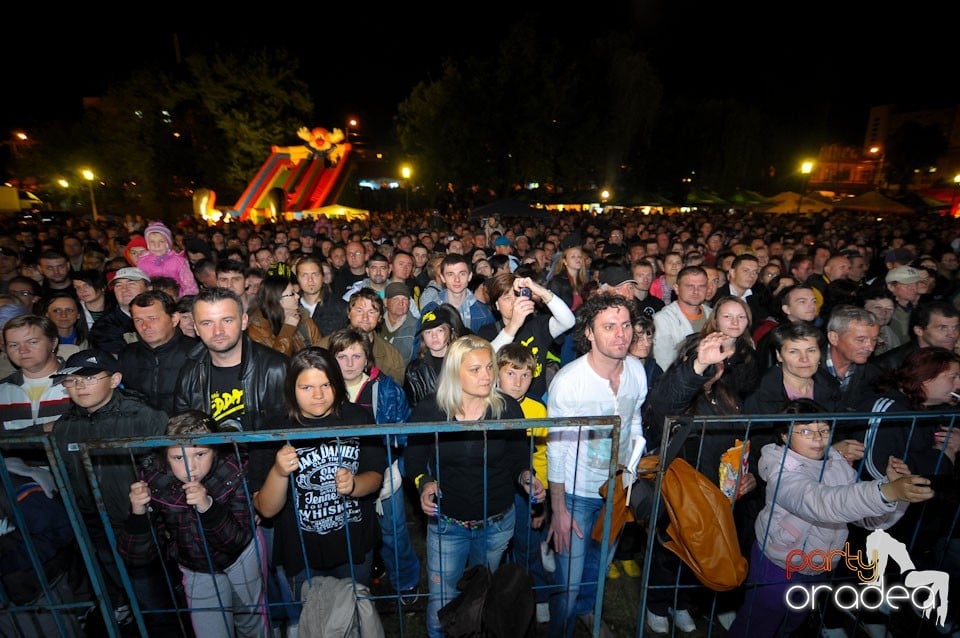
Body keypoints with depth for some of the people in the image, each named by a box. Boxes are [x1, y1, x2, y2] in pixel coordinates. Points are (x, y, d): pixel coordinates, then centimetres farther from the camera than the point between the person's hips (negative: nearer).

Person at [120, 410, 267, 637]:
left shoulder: (233, 472, -31)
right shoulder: (154, 482, -26)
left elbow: (238, 541, -31)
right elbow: (137, 555, -20)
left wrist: (208, 507, -47)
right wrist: (138, 513, -39)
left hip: (243, 557, 0)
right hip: (197, 570, 1)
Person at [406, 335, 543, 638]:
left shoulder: (508, 408, -13)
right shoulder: (427, 411, -15)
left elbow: (519, 457, -1)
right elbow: (414, 460, -3)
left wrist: (526, 476, -20)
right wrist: (424, 484, -21)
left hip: (497, 523, 1)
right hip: (446, 523, -1)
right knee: (441, 602, 14)